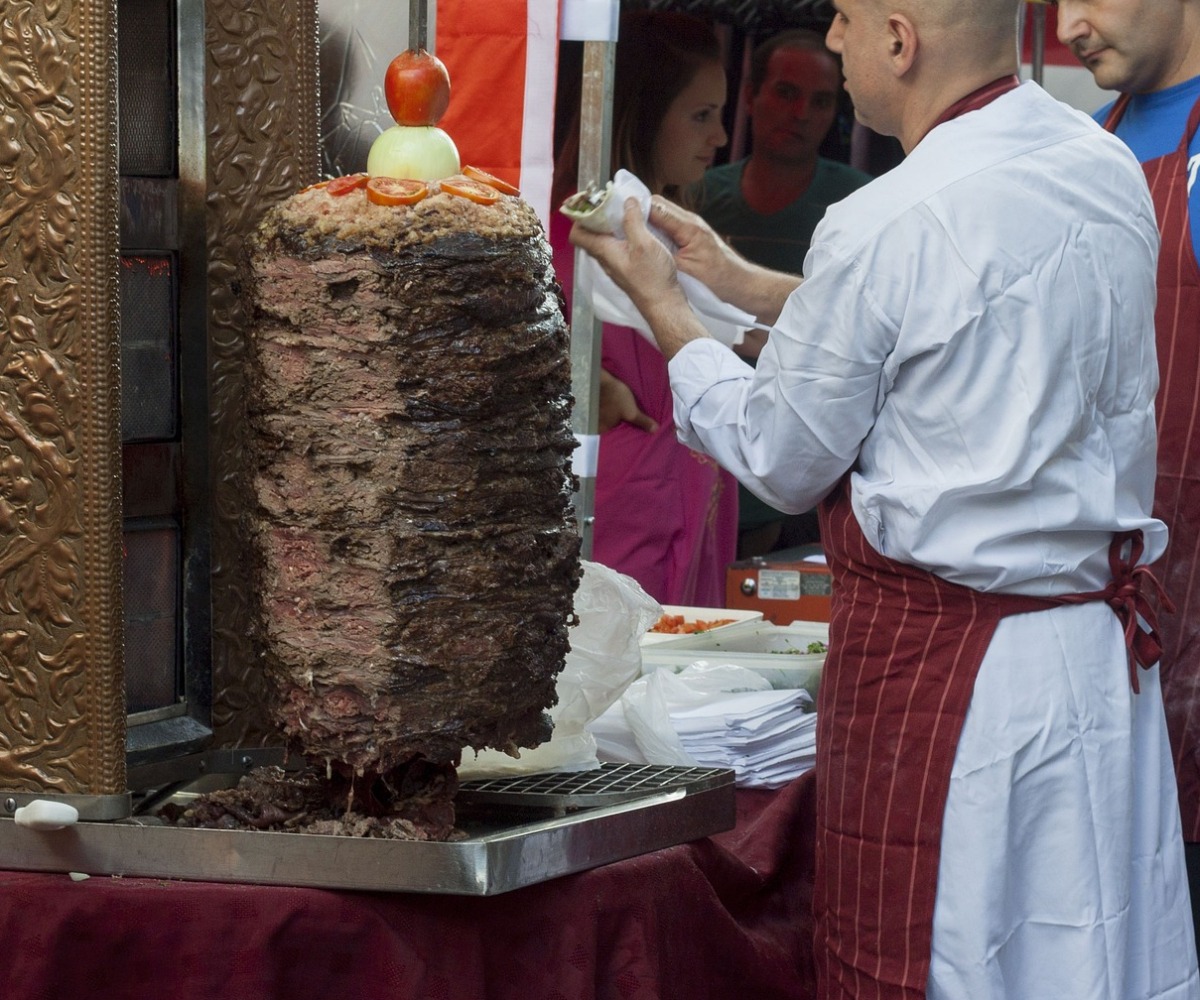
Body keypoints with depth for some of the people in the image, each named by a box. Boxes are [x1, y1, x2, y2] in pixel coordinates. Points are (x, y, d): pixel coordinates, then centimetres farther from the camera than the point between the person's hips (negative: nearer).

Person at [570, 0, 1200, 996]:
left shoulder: (884, 230, -19)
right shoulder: (1111, 172, 4)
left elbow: (785, 464, -5)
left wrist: (660, 301, 8)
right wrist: (739, 279, 23)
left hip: (945, 663, -7)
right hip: (1108, 644, 7)